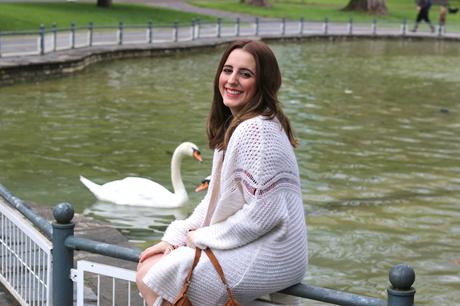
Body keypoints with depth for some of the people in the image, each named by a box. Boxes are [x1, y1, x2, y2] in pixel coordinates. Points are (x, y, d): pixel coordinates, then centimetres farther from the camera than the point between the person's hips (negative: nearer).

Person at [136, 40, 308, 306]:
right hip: (245, 245, 10)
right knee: (149, 265, 5)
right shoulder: (235, 124, 13)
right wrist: (174, 237, 4)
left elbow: (263, 212, -23)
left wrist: (201, 237, -11)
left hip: (268, 258, -10)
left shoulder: (257, 131, -20)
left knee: (152, 281, -11)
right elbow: (216, 198, 16)